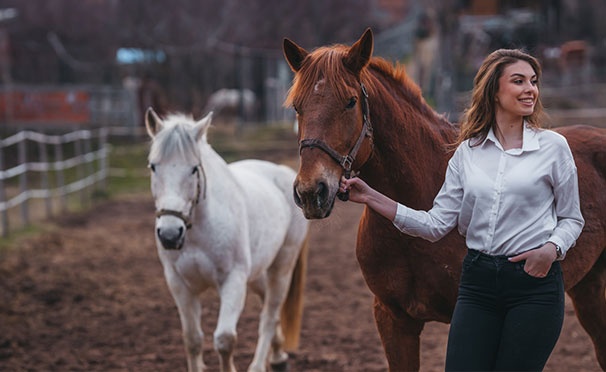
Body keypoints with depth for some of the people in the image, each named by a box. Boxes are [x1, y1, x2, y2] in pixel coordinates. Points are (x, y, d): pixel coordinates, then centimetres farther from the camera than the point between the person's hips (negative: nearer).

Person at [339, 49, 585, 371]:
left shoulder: (553, 146, 1)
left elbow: (571, 218, 8)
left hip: (535, 283, -2)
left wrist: (553, 248, -14)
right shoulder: (467, 152, 7)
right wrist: (371, 199, -2)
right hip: (478, 283, 2)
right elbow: (437, 224, 3)